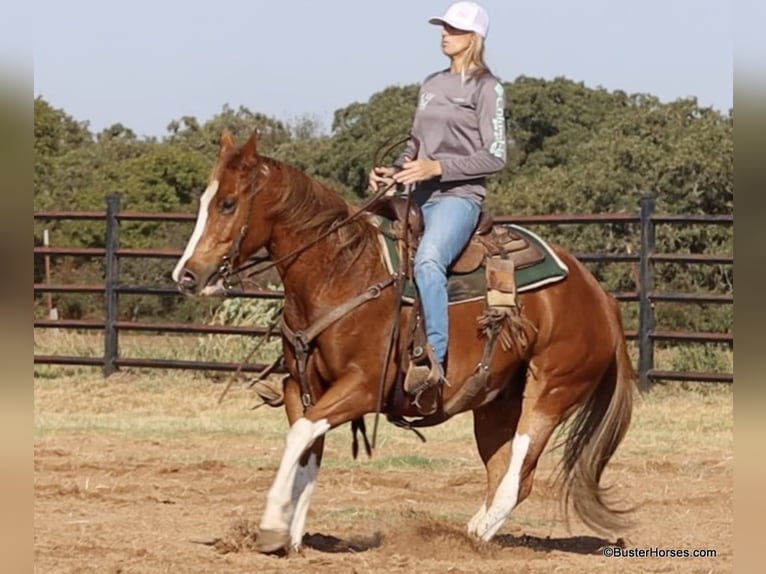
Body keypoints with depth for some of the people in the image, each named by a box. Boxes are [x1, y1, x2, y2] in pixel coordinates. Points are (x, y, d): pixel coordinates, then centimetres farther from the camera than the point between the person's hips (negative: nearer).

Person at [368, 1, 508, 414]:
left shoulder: (486, 88, -2)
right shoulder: (431, 85, 19)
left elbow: (495, 156, -8)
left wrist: (438, 167, -18)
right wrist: (392, 171, 5)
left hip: (459, 196, -9)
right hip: (418, 197, 9)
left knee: (427, 260, -36)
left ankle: (434, 360, -44)